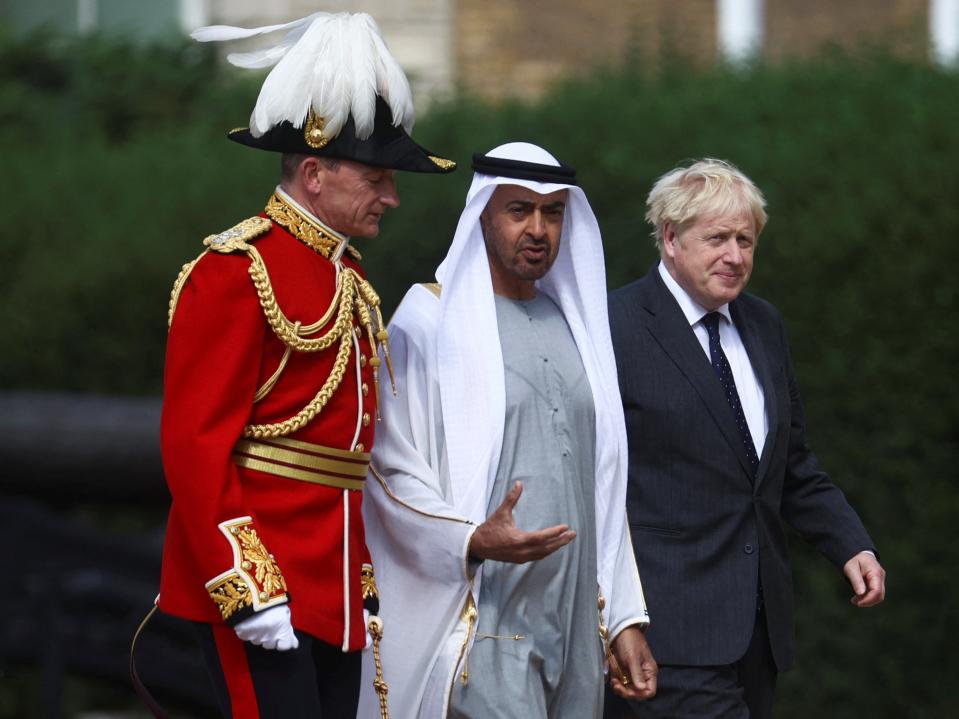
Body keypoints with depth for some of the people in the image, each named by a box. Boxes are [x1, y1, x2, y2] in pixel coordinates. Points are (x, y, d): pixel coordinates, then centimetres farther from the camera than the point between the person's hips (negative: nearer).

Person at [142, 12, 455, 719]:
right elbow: (194, 446, -15)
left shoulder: (348, 276, 17)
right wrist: (246, 591, -19)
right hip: (258, 581, -9)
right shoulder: (235, 274, -10)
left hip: (333, 595, 9)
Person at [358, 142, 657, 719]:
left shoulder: (575, 325, 16)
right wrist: (472, 541, -23)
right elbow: (392, 471, -6)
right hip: (483, 625, -6)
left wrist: (626, 618, 13)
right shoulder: (430, 321, -3)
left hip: (576, 627, 6)